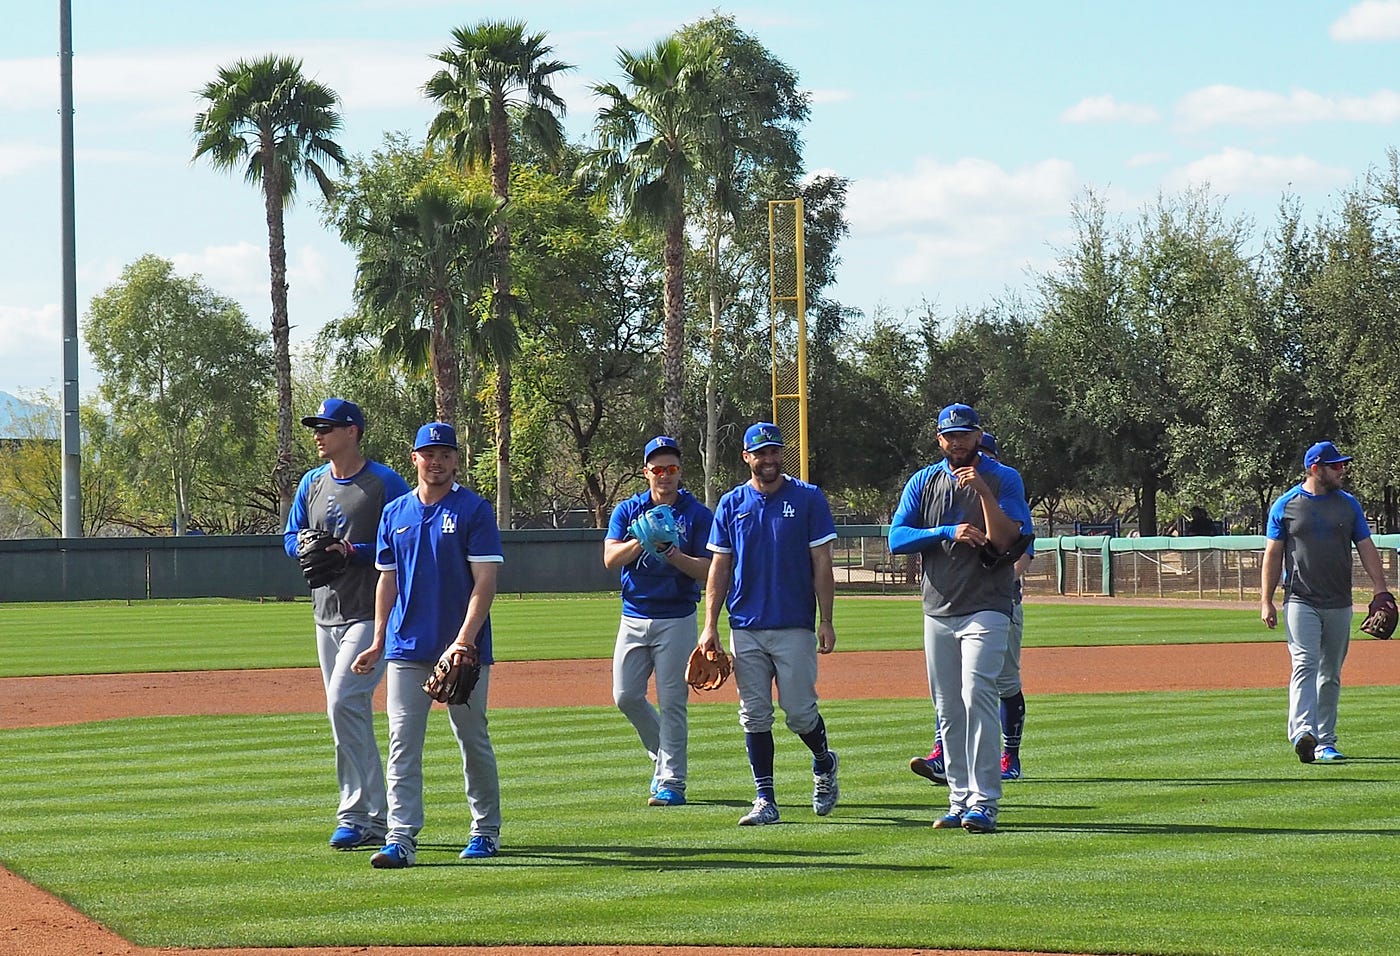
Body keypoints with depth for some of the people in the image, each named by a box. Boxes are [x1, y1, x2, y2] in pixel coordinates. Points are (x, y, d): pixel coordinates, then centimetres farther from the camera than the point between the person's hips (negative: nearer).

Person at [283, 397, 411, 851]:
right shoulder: (312, 483, 13)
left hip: (371, 614, -8)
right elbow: (290, 537, 17)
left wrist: (353, 551, -20)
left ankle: (357, 813, -15)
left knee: (344, 703, -18)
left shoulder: (385, 483, -8)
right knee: (352, 713, 10)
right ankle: (376, 818, 17)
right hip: (327, 615, 8)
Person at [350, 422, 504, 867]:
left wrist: (464, 639, -19)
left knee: (473, 739, 6)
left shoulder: (474, 510, -3)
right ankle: (401, 838, -7)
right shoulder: (395, 514, 11)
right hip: (407, 648, 4)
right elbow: (388, 581, 16)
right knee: (403, 744, -4)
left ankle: (486, 830, 21)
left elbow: (485, 581, -9)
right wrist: (379, 643, 9)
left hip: (463, 650, -3)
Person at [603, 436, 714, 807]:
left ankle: (671, 782, -1)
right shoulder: (627, 510, 7)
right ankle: (662, 754, 26)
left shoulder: (697, 514, 0)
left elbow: (707, 570, -8)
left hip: (677, 619, -4)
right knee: (626, 696, 4)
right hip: (634, 617, 4)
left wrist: (674, 555, -24)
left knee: (672, 702, -5)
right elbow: (610, 558, -6)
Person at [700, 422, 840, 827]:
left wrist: (826, 620, -6)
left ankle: (824, 764, 26)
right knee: (754, 716, 2)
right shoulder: (731, 503, 8)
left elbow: (821, 562, 0)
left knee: (799, 712, -4)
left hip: (795, 626, -3)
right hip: (745, 627, 3)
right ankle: (765, 800, 7)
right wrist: (710, 625, 1)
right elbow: (719, 567, 9)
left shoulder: (808, 498, 1)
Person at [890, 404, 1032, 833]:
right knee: (947, 709, 6)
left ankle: (983, 802, -19)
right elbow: (897, 538, 0)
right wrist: (948, 532, -12)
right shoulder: (923, 481, 11)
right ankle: (960, 801, 13)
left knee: (977, 695, -18)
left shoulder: (1003, 479, 1)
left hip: (986, 608, -5)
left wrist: (982, 491, -20)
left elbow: (1005, 540, -11)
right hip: (938, 609, 5)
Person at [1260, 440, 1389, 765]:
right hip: (1301, 601, -4)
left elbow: (1366, 549, 9)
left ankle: (1325, 742, 15)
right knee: (1305, 664, -19)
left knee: (1331, 674, 8)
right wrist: (1266, 602, -3)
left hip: (1339, 604, 4)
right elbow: (1272, 555, 3)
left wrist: (1381, 592, -3)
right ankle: (1303, 733, -31)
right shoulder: (1286, 505, 1)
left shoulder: (1348, 504, 9)